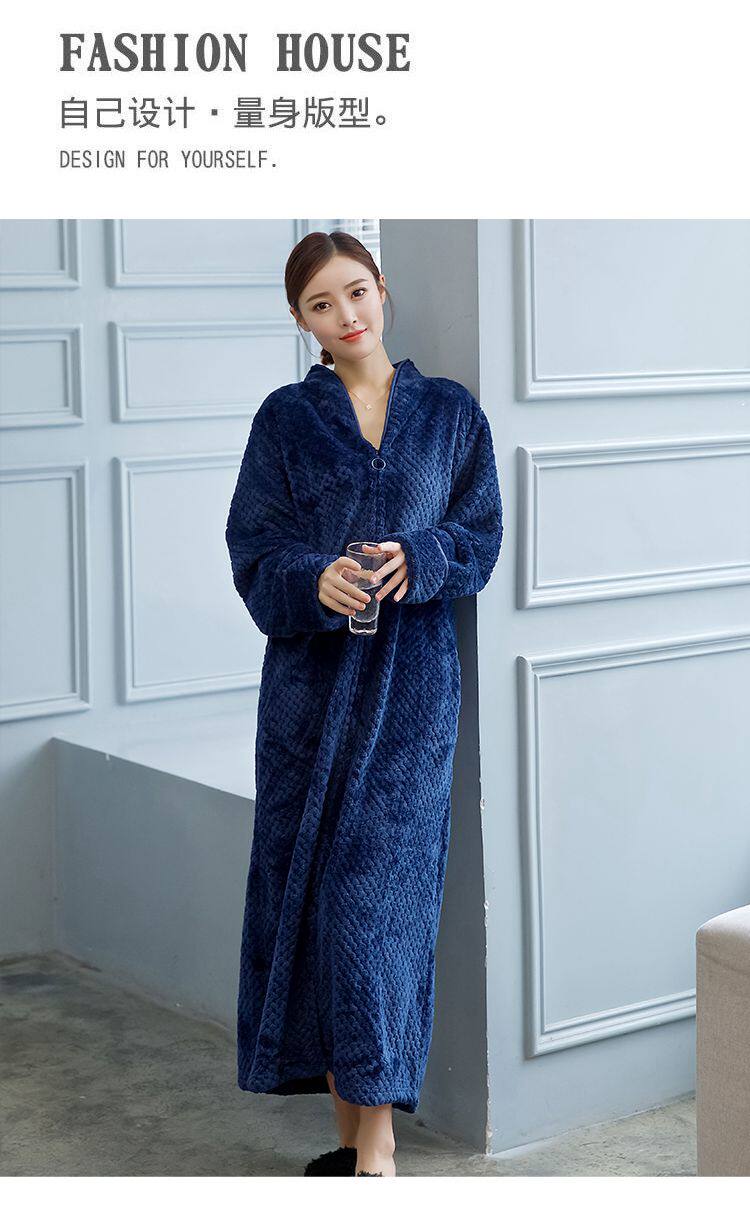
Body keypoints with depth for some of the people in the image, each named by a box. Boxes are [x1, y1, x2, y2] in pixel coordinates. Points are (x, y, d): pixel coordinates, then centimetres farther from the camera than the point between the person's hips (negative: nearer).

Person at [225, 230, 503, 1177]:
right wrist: (316, 579, -18)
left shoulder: (450, 412, 8)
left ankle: (377, 1145, -4)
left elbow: (482, 535, 6)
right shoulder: (285, 418, 7)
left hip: (410, 677, -1)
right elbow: (253, 547, 2)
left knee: (379, 888, -8)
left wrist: (419, 559, -14)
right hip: (311, 674, 2)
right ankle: (352, 1127, 13)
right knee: (309, 887, 2)